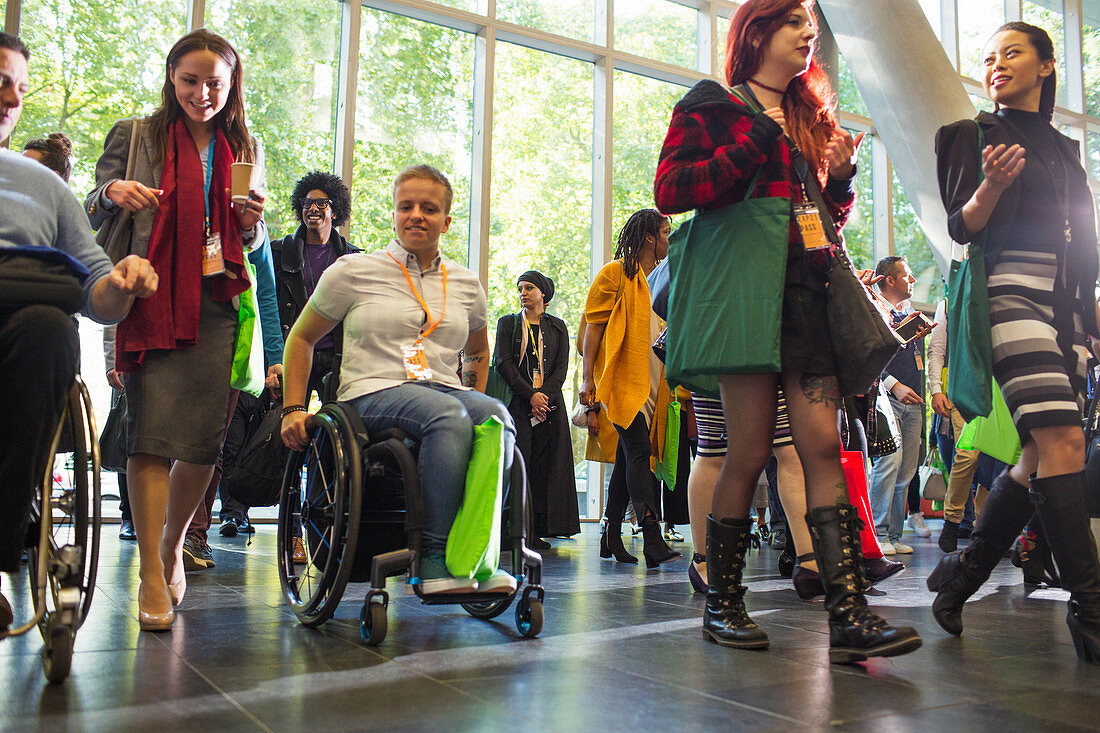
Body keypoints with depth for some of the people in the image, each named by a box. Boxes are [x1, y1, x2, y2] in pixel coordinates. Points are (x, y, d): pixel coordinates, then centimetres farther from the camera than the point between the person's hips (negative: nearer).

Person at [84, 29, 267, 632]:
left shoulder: (245, 148, 18)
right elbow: (92, 222, 9)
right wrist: (110, 192, -13)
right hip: (154, 299, -2)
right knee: (153, 431, -11)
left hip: (221, 303, 3)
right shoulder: (135, 136, 9)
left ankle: (172, 546, 22)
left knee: (205, 439, 0)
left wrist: (253, 222, -1)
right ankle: (151, 576, -5)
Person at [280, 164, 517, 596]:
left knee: (496, 415, -32)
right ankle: (436, 559, -36)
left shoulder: (466, 284, 18)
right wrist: (293, 410, 7)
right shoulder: (353, 272, 8)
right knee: (448, 414, -37)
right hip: (374, 394, -3)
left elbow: (478, 352, 34)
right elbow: (301, 338, 15)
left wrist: (476, 403, 19)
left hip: (448, 394, 4)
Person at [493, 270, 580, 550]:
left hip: (549, 404, 2)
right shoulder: (507, 323, 10)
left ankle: (539, 529, 2)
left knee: (546, 466, -2)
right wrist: (530, 395, -12)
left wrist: (544, 397, -10)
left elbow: (561, 367, 6)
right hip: (516, 404, -2)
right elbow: (504, 362, -1)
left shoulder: (558, 327, 15)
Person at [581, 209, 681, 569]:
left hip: (650, 382, 8)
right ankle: (653, 539, -19)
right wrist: (588, 378, -13)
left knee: (627, 457, 7)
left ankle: (612, 535, 13)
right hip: (622, 379, -7)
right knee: (639, 452, -16)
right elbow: (593, 326, -5)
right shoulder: (616, 273, 0)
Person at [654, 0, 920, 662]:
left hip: (808, 290, 6)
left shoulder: (812, 118, 27)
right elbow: (670, 190, -3)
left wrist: (841, 178, 9)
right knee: (753, 448, -8)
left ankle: (849, 617, -9)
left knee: (824, 444, -6)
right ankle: (722, 605, 7)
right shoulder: (712, 105, 10)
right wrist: (753, 145, -8)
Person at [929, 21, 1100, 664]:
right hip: (1013, 291, -7)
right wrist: (992, 186, -23)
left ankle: (962, 575, 13)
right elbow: (962, 227, -4)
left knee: (1044, 455, 2)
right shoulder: (976, 135, 7)